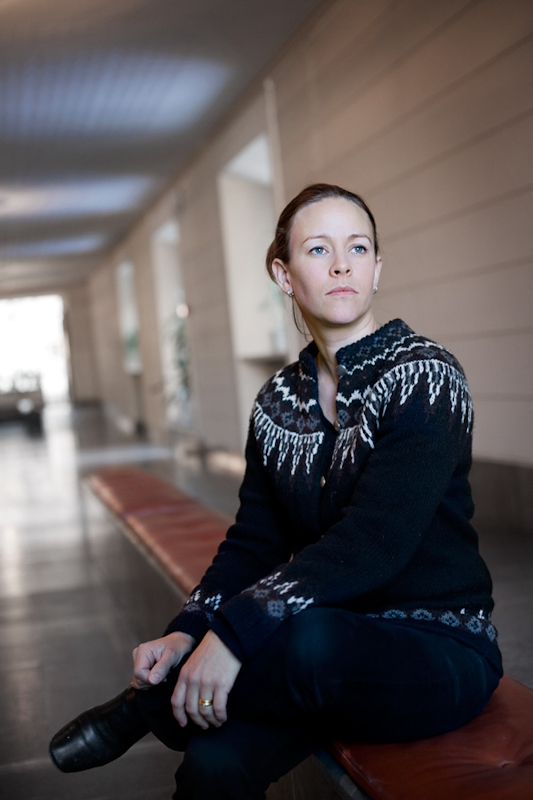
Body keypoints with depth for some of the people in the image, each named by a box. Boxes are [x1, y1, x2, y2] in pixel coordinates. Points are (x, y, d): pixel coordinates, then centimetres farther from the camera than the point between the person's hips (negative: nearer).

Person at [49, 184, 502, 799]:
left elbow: (371, 544, -24)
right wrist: (188, 631, -12)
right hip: (335, 641, 4)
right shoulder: (279, 401, 6)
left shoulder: (425, 377, -13)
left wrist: (235, 631, -30)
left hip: (439, 655, -4)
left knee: (307, 640, -36)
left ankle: (142, 706, -12)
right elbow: (254, 540, 6)